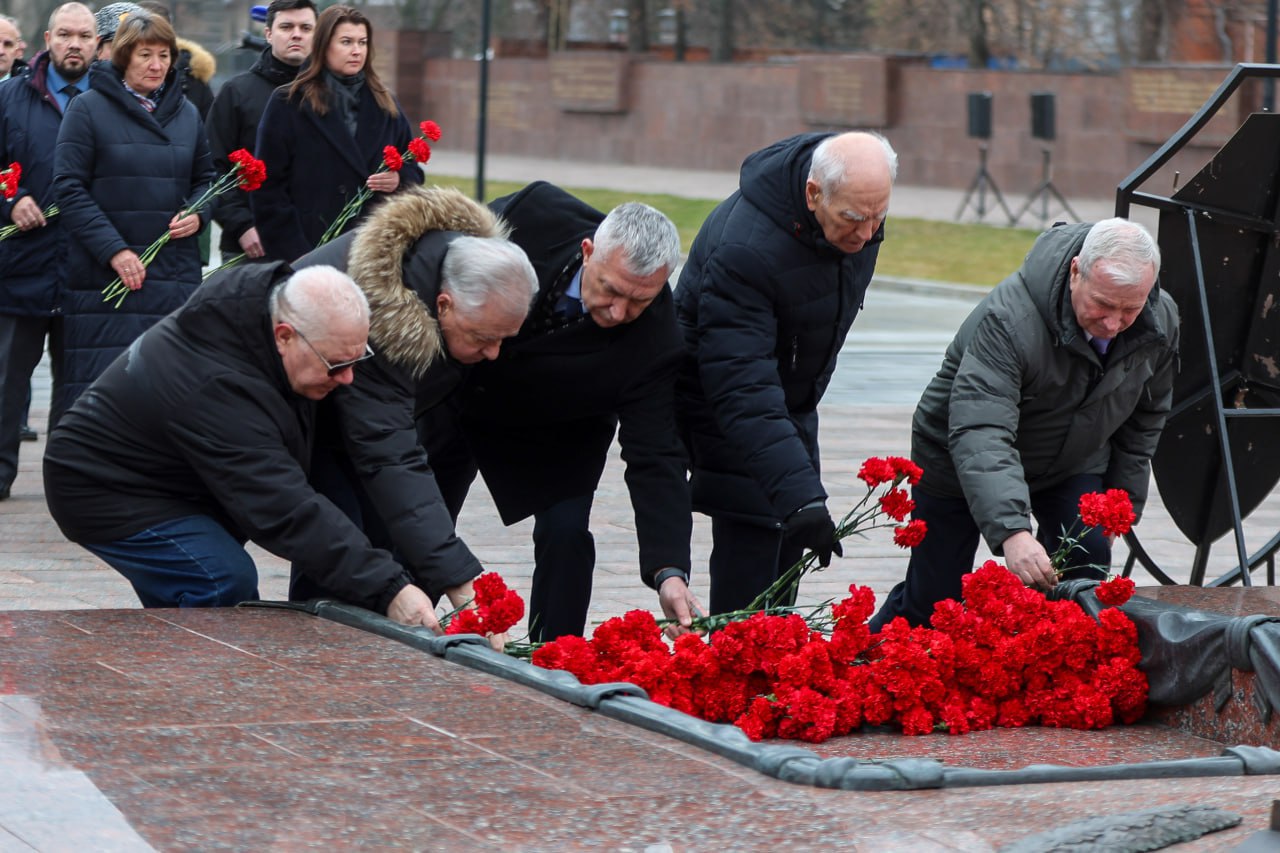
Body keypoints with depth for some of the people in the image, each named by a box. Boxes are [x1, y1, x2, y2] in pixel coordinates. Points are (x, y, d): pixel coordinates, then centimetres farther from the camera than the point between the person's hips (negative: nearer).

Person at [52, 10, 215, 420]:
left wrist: (197, 213, 1)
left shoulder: (185, 113, 13)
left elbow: (205, 177, 25)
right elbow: (68, 187, -6)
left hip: (175, 272, 4)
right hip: (106, 274, -4)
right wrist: (113, 250, -14)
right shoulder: (89, 109, -1)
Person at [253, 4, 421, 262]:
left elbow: (413, 171, 21)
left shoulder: (384, 105, 17)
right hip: (309, 249, -4)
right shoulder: (288, 105, 3)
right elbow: (268, 189, -2)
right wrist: (293, 254, -11)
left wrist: (399, 181, -4)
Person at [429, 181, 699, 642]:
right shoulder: (538, 213, -34)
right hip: (453, 383, 2)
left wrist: (670, 572, -46)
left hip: (553, 436, -1)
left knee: (565, 534, -20)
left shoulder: (653, 343, -35)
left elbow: (655, 459, -35)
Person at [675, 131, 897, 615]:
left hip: (795, 399, 8)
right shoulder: (742, 250, -39)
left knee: (789, 546, 9)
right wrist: (801, 498, -50)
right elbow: (743, 392, -43)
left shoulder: (858, 199, -15)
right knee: (752, 539, -16)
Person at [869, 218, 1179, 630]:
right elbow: (980, 434, -47)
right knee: (932, 603, 0)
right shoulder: (1008, 319, -39)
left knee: (1087, 564, -19)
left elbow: (1145, 417, 3)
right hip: (957, 460, -4)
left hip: (1073, 464, 4)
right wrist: (1011, 531, -59)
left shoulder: (1161, 322, -18)